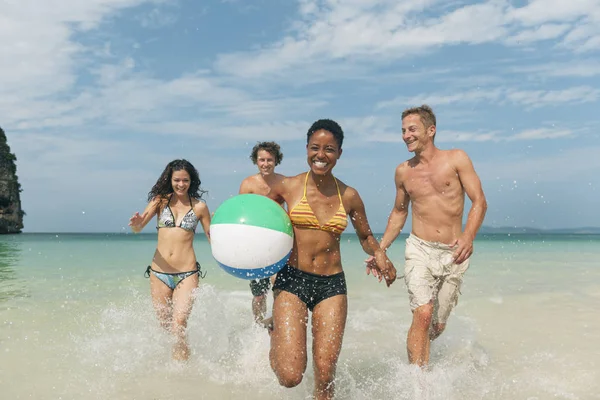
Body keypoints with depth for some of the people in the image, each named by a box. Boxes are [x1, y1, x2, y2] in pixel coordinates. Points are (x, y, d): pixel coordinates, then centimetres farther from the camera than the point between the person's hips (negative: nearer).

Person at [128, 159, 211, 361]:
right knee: (165, 326, 12)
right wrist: (136, 224, -31)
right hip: (159, 273, 2)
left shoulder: (199, 206, 3)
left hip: (187, 274, -2)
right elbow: (138, 226, -7)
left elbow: (213, 238, 9)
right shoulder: (161, 200, 4)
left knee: (178, 327, -15)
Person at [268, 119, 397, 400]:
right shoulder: (288, 187, -1)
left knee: (325, 375, 1)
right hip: (292, 280, -2)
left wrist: (379, 255, -3)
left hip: (332, 284, 2)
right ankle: (276, 336, 23)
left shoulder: (349, 196, 5)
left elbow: (365, 236, 18)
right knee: (290, 376, -10)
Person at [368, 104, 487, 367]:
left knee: (438, 326, 8)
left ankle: (417, 356, 38)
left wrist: (468, 236, -23)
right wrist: (380, 249, 12)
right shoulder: (403, 171, 7)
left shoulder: (456, 159, 0)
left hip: (454, 254, 0)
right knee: (422, 314, -18)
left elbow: (479, 201, -5)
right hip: (420, 249, 0)